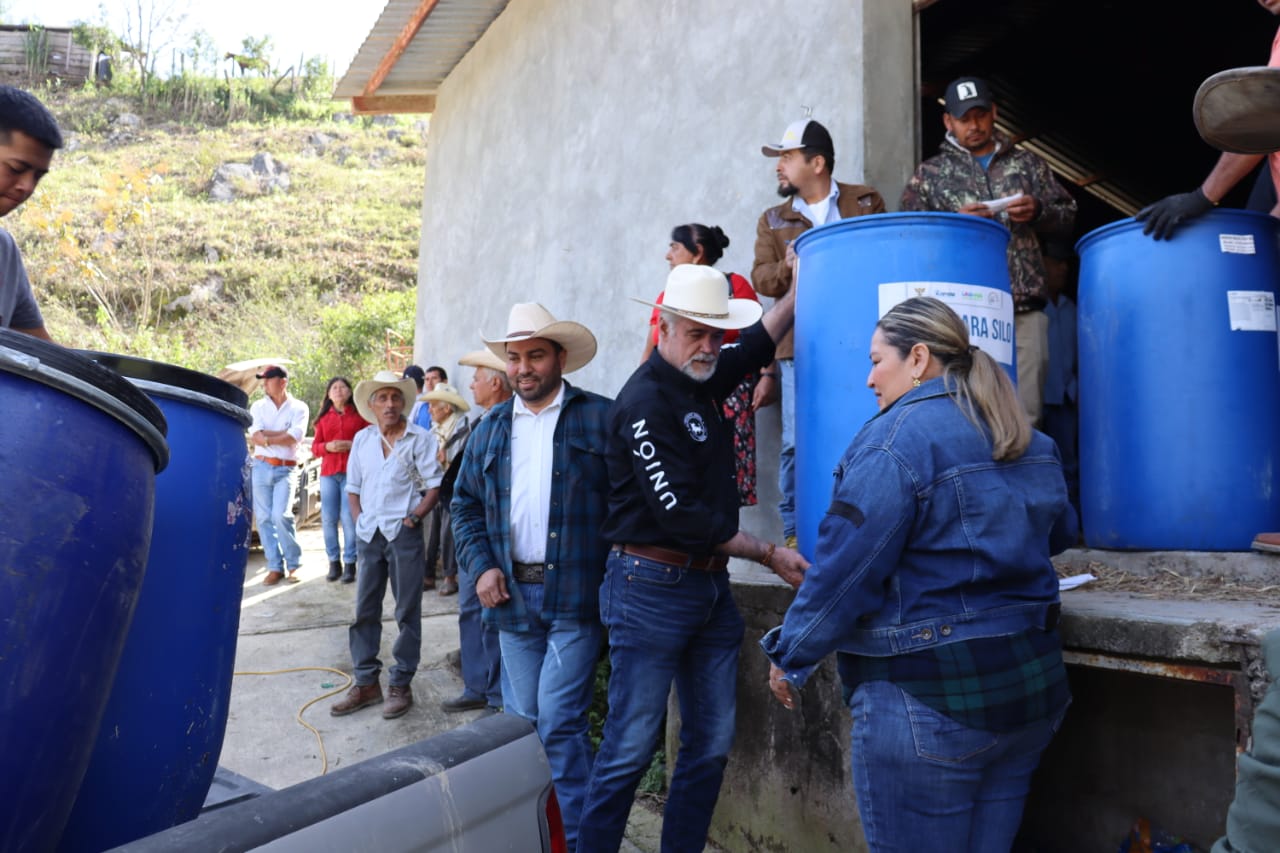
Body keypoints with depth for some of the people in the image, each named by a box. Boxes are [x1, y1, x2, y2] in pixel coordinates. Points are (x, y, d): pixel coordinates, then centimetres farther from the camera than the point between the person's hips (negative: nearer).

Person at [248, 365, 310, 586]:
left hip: (286, 469, -3)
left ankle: (294, 564, 1)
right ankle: (275, 567, 9)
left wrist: (267, 438, -7)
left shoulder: (299, 408, 2)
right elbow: (255, 436, -5)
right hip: (261, 467, 3)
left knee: (281, 516, -14)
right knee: (264, 518, 1)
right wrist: (284, 434, -12)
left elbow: (294, 438, -12)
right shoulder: (258, 407, 10)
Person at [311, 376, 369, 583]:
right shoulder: (324, 418, 14)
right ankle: (334, 562, 14)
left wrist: (352, 445, -14)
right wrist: (328, 446, -7)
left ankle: (350, 564, 1)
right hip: (328, 472, 4)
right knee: (328, 518, 3)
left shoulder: (360, 415, 4)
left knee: (349, 518, -7)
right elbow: (315, 447, 13)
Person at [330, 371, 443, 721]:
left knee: (407, 611, 3)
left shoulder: (420, 438, -5)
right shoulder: (362, 439, 8)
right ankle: (366, 683, 21)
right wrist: (359, 520, 4)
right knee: (365, 610, 9)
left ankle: (401, 685, 13)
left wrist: (413, 518, -12)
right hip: (369, 534, 5)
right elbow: (353, 487, 15)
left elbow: (434, 485, -5)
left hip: (404, 534, -4)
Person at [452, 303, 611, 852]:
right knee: (521, 720, 15)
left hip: (575, 595, -5)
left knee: (559, 720, -6)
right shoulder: (491, 428, 12)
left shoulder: (600, 417, -3)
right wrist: (480, 567, 0)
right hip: (511, 595, 5)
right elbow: (465, 505, 15)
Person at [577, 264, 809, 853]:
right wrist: (769, 555, -12)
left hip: (710, 586, 8)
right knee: (630, 749, -2)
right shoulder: (644, 401, -15)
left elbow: (759, 340, 28)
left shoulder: (701, 380, 9)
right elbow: (680, 514, -19)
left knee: (713, 743, 12)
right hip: (651, 588, -8)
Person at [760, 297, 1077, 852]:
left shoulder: (894, 440, -16)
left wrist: (790, 657, -5)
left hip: (929, 702, -8)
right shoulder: (1034, 446, 9)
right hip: (1030, 687, 8)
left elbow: (843, 572, -17)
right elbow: (1057, 534, 25)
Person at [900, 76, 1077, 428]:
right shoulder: (929, 174, 13)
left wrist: (1038, 211, -3)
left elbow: (1067, 215, 18)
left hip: (1025, 310, 2)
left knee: (1025, 413, -1)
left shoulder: (1028, 163, 19)